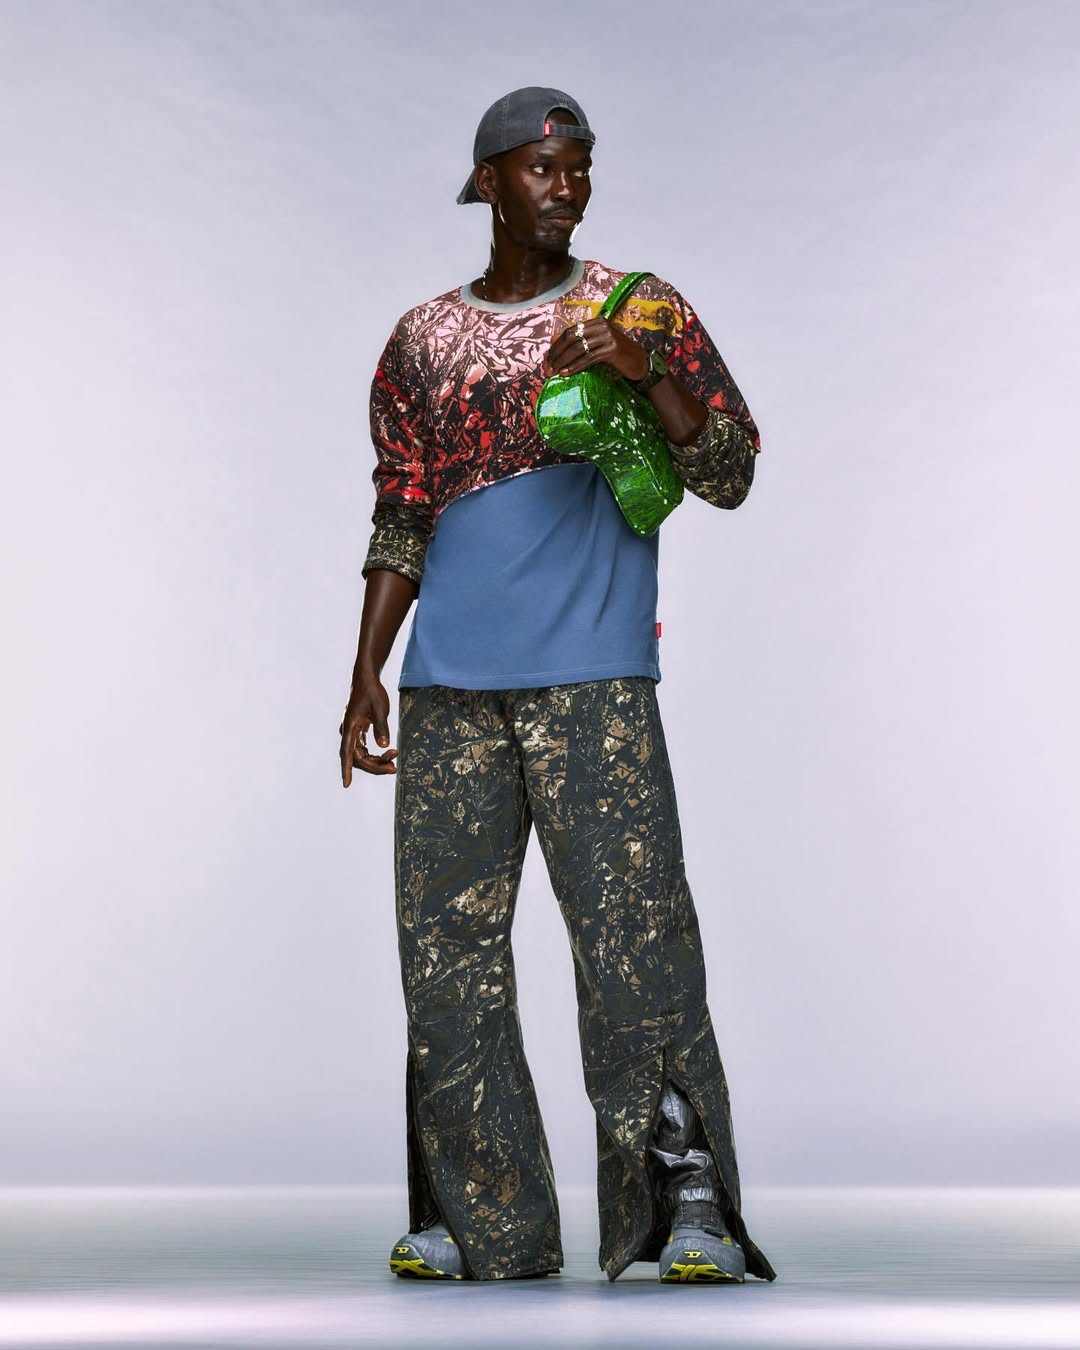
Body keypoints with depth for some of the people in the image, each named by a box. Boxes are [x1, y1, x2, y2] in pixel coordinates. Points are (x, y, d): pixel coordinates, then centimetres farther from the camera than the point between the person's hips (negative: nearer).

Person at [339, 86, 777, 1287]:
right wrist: (366, 676, 9)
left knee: (635, 932, -13)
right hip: (449, 686, 4)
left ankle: (692, 1208, -6)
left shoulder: (638, 310, 8)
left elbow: (729, 475, 2)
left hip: (592, 678, -3)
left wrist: (644, 372, -14)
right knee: (447, 947, 2)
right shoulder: (421, 342, 16)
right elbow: (400, 524, 18)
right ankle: (486, 1223, 11)